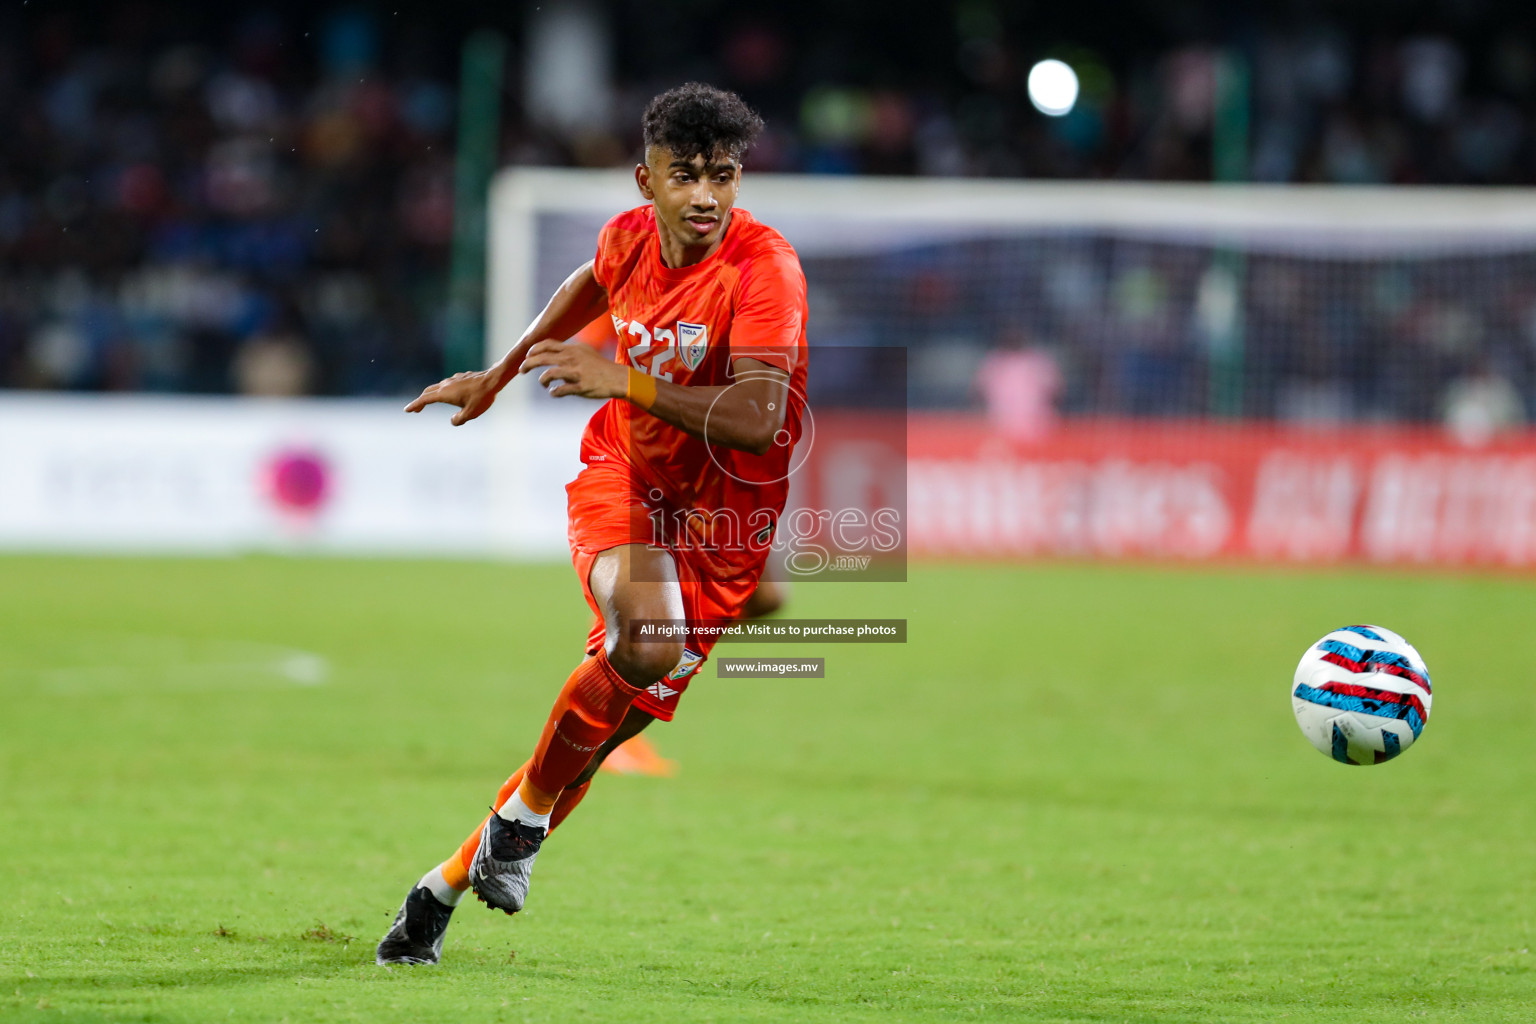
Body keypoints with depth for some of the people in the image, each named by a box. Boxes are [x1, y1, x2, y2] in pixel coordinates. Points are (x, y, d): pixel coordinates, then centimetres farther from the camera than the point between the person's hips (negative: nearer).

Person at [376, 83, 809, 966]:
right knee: (648, 638, -31)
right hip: (621, 472, 1)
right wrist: (498, 377, 30)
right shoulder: (631, 236, -5)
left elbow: (759, 420, -32)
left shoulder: (764, 268, -20)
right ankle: (525, 815, -10)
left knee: (618, 710, -2)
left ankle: (447, 886, 15)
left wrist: (625, 381, -34)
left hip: (724, 512, -1)